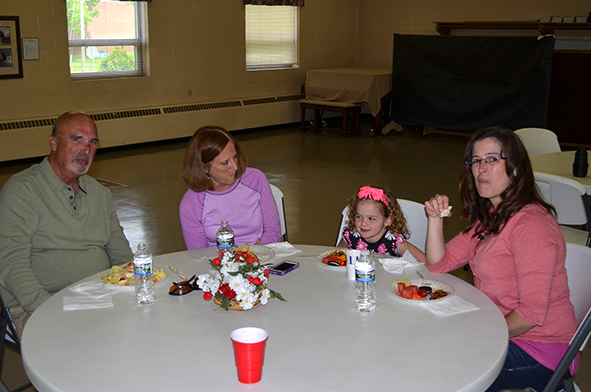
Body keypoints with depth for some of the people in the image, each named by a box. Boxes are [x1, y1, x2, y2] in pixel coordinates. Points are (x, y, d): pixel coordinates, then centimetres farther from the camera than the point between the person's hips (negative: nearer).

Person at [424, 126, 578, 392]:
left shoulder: (532, 225, -23)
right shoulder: (490, 218, 8)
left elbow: (532, 313, -25)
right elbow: (439, 264, 10)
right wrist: (436, 219, -5)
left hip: (540, 351, -8)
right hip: (500, 333, 9)